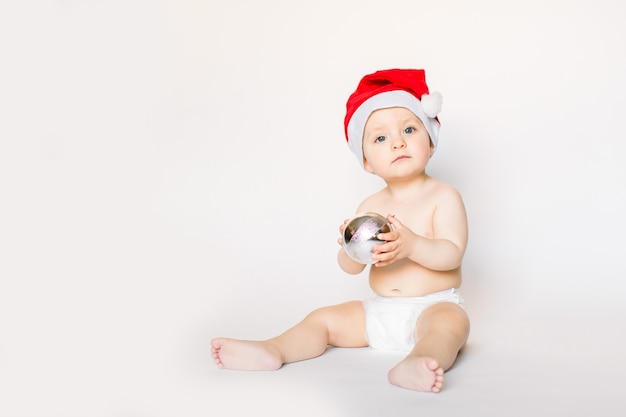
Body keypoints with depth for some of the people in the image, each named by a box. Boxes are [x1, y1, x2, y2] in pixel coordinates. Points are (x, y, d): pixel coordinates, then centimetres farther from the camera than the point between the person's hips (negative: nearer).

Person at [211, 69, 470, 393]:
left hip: (434, 305, -5)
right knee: (324, 319, -3)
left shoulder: (444, 197, -6)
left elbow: (452, 254, -17)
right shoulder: (371, 206, 7)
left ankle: (412, 366, -61)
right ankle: (271, 351, -19)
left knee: (451, 321, -36)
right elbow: (350, 267, 0)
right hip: (379, 311, 6)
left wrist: (410, 244, -33)